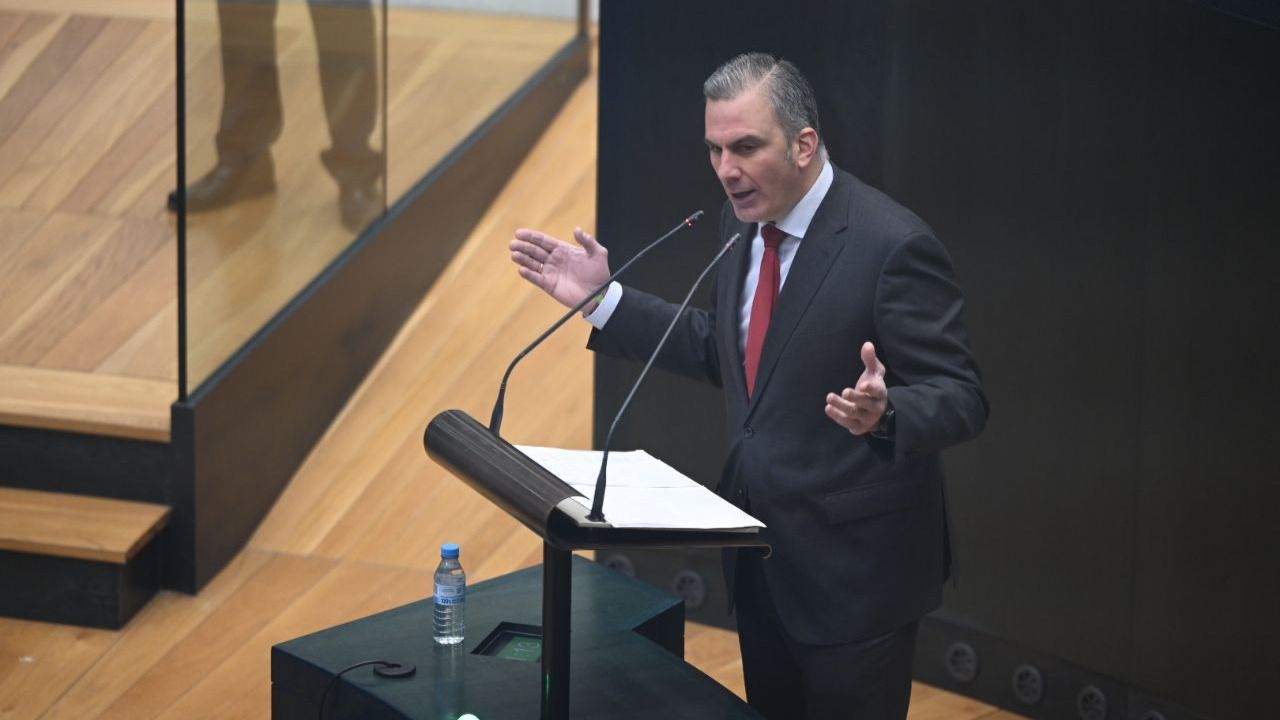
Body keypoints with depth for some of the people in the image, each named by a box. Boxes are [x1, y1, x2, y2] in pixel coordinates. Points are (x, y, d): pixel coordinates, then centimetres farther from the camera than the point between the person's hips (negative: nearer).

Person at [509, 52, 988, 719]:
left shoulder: (892, 244, -21)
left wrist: (883, 413, -41)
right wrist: (602, 298, 6)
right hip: (759, 546, 8)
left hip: (851, 561, -7)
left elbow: (961, 399, -20)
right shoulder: (744, 222, 3)